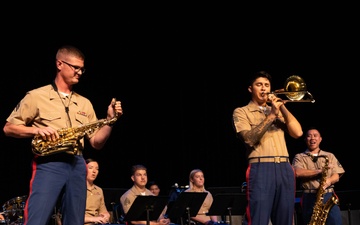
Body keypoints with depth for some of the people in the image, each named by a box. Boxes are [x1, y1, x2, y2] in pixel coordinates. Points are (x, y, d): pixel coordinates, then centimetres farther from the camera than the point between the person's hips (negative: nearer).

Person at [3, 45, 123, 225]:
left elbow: (96, 143, 15)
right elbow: (9, 128, 3)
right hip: (48, 164, -5)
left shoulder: (85, 103, 19)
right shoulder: (36, 96, 5)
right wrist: (37, 130, -13)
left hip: (77, 166, 5)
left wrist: (109, 120, -1)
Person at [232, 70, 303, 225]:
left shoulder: (278, 111, 24)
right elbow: (249, 139, -9)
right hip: (261, 169, -5)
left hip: (284, 169, 5)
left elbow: (297, 133, 9)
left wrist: (282, 107, 4)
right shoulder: (241, 112, 9)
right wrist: (271, 115, -10)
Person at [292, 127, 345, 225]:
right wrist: (320, 171, -12)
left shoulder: (330, 156, 19)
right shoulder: (299, 157, 11)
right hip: (309, 198, -1)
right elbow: (297, 172, -9)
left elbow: (337, 175, 10)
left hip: (329, 196, 1)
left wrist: (329, 181, -15)